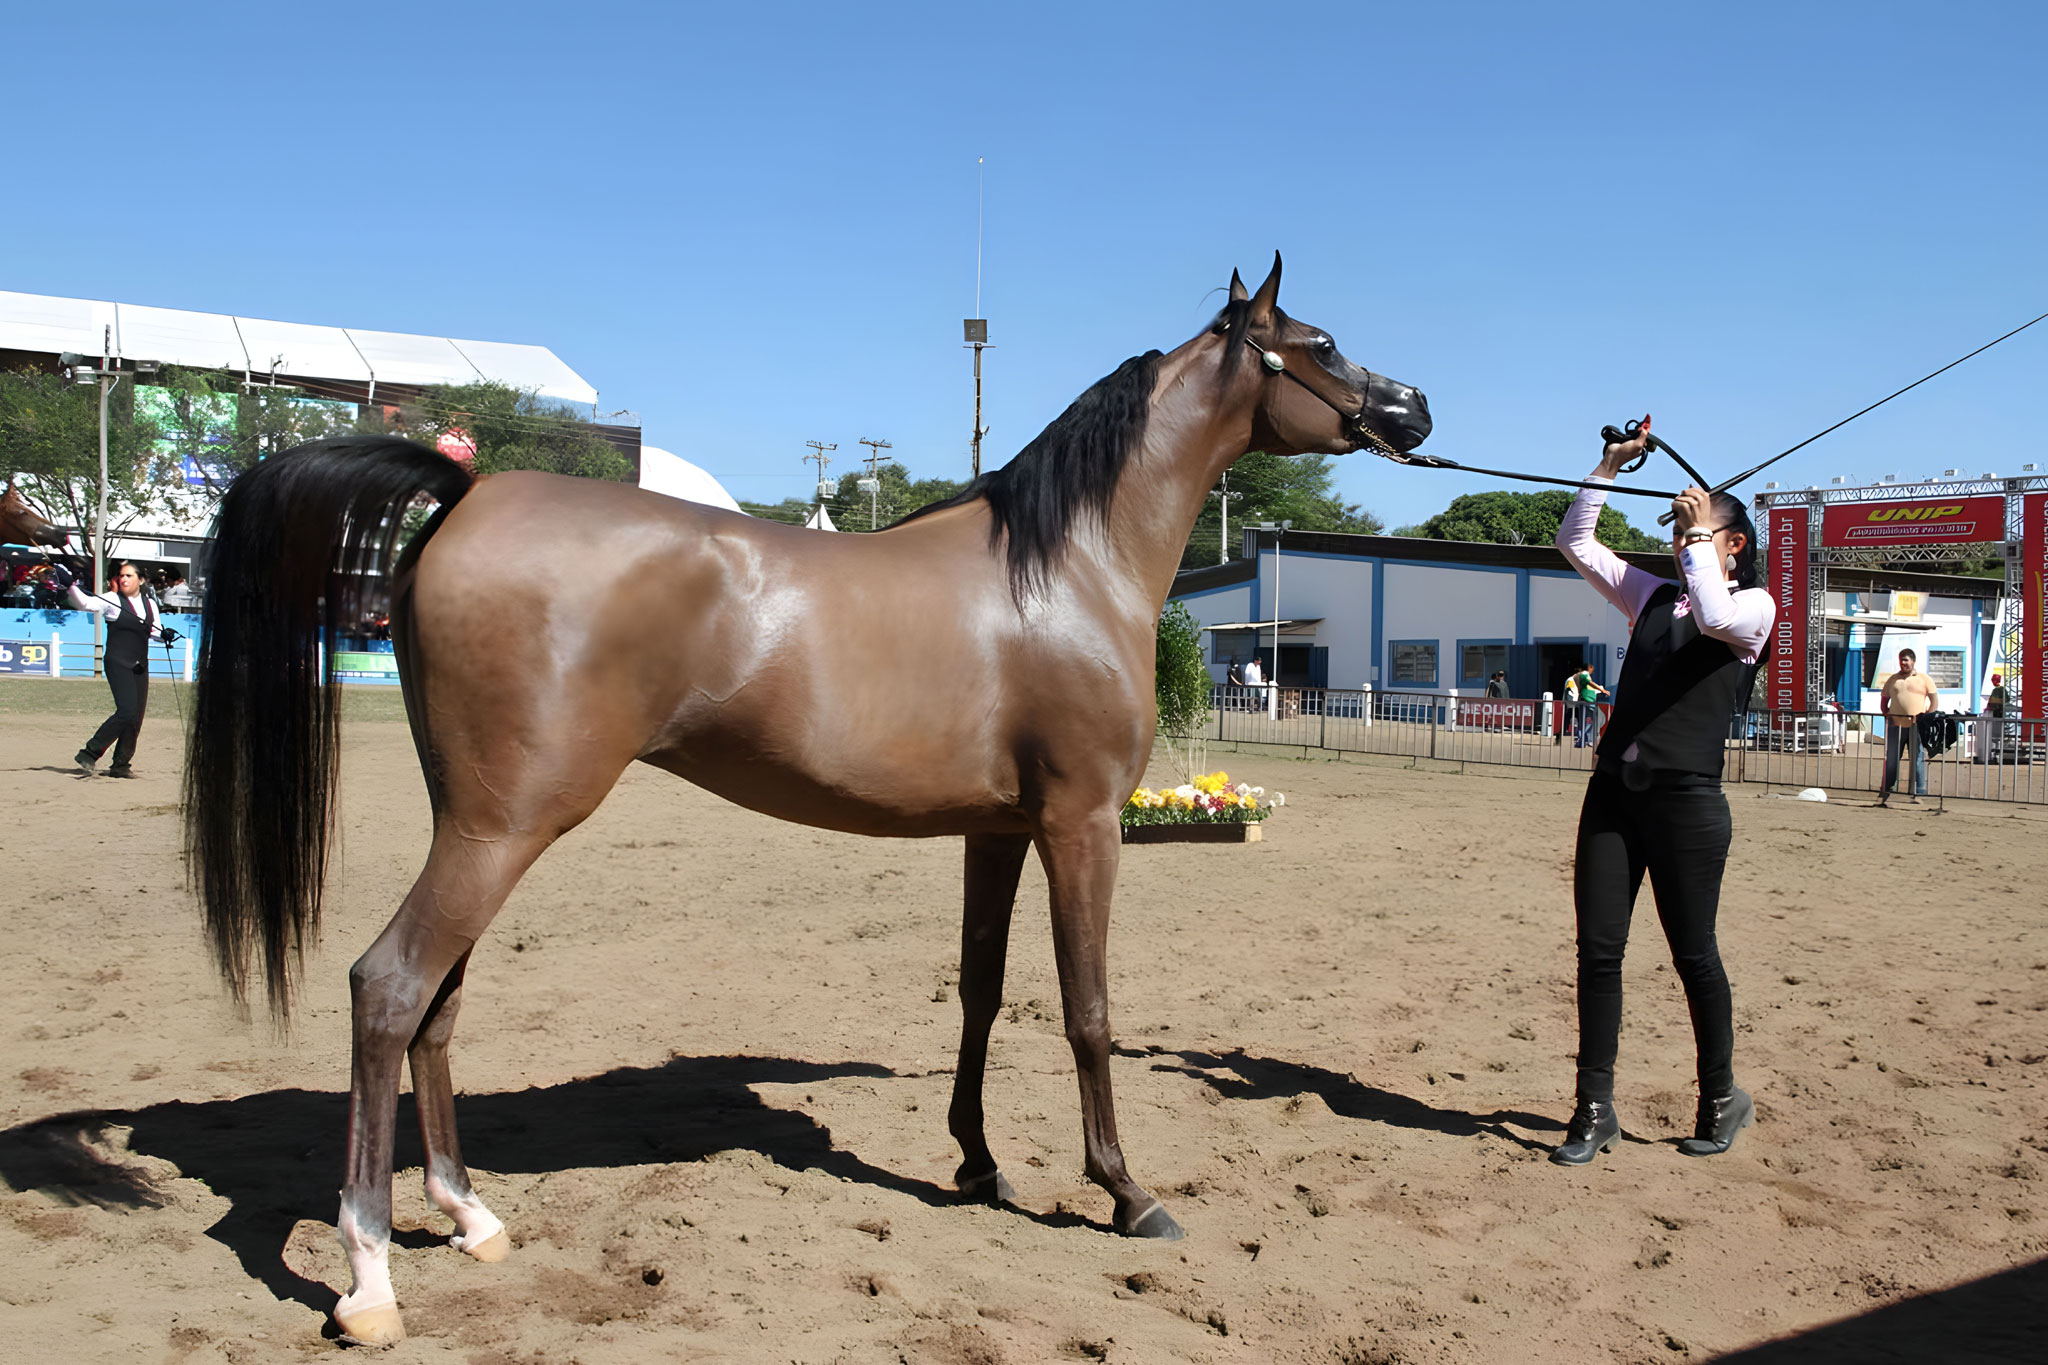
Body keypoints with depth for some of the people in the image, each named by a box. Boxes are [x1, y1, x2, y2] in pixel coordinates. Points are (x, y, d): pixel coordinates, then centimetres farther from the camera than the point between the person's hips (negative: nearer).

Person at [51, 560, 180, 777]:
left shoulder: (150, 603, 12)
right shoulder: (112, 600, -4)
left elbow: (153, 631, 19)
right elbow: (86, 603, -19)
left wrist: (163, 634, -3)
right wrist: (69, 585, -36)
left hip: (140, 666, 6)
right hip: (118, 663, -6)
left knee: (136, 718, 4)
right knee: (127, 712, -19)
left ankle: (121, 764, 15)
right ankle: (89, 754, -10)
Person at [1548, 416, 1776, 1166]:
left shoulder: (1754, 606, 1)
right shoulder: (1652, 594, 17)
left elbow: (1715, 618, -22)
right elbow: (1575, 542, 18)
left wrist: (1702, 534, -10)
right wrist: (1610, 466, 11)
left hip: (1687, 800, -5)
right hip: (1614, 793, 5)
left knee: (1693, 953, 3)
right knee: (1597, 949, 2)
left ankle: (1722, 1100, 23)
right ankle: (1594, 1109, 10)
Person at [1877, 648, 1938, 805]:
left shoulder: (1924, 679, 7)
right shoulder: (1892, 679, 15)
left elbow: (1934, 700, 5)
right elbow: (1884, 700, 19)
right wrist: (1886, 714, 3)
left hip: (1916, 726, -2)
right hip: (1896, 725, 2)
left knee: (1917, 760, -1)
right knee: (1891, 760, 4)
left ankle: (1918, 793, 4)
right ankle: (1885, 792, 10)